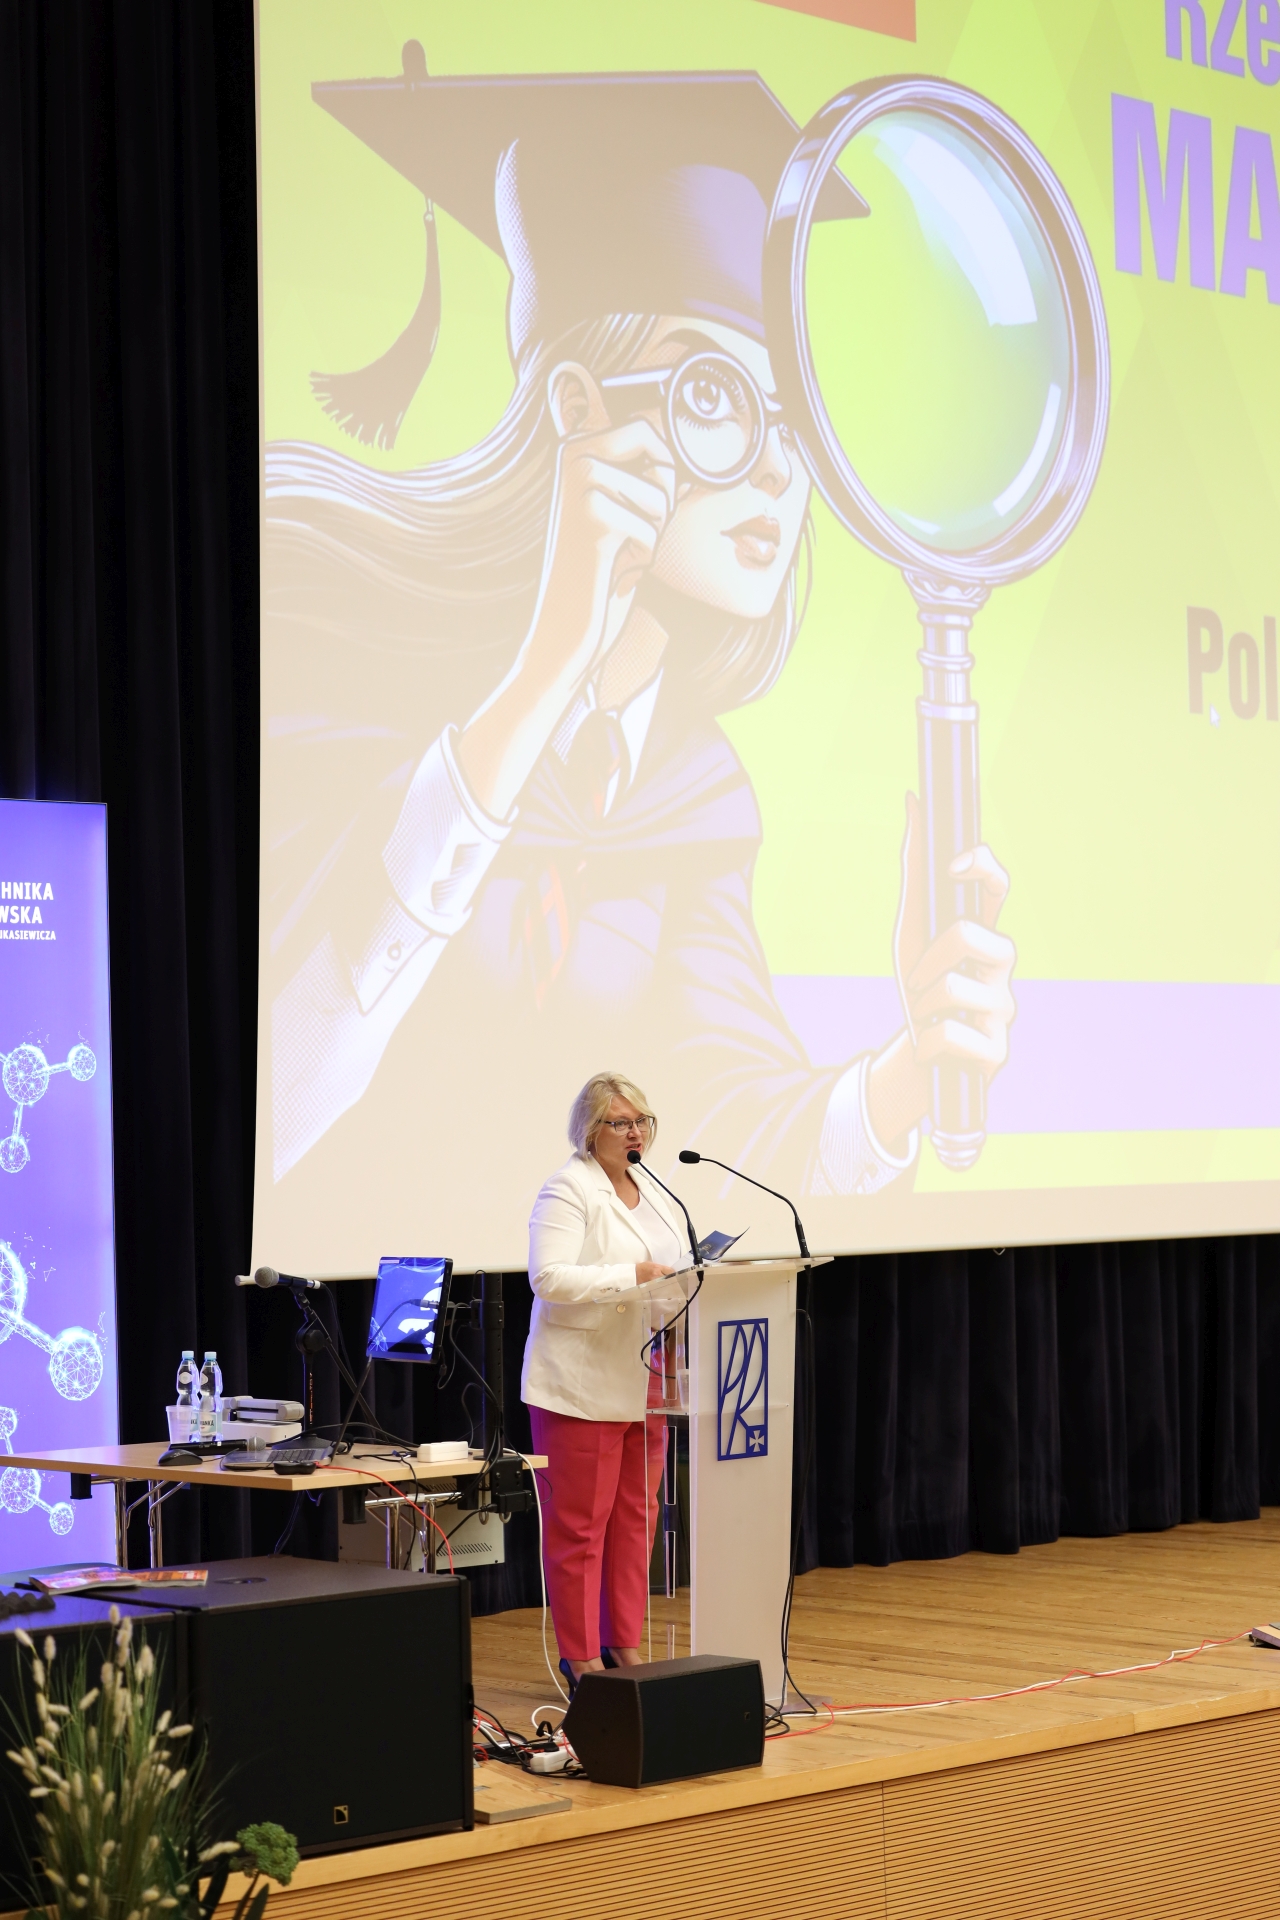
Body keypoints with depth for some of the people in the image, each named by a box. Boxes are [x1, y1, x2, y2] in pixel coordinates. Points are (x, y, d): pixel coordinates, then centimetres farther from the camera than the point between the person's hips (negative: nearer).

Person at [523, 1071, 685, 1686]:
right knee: (579, 1524, -3)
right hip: (582, 1384, -8)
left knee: (635, 1516, 10)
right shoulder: (567, 1190, -8)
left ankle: (624, 1647, 17)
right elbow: (549, 1277, -19)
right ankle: (580, 1659, 1)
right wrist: (635, 1277, -23)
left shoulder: (653, 1192, 18)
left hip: (643, 1382, 8)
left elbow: (675, 1271, 22)